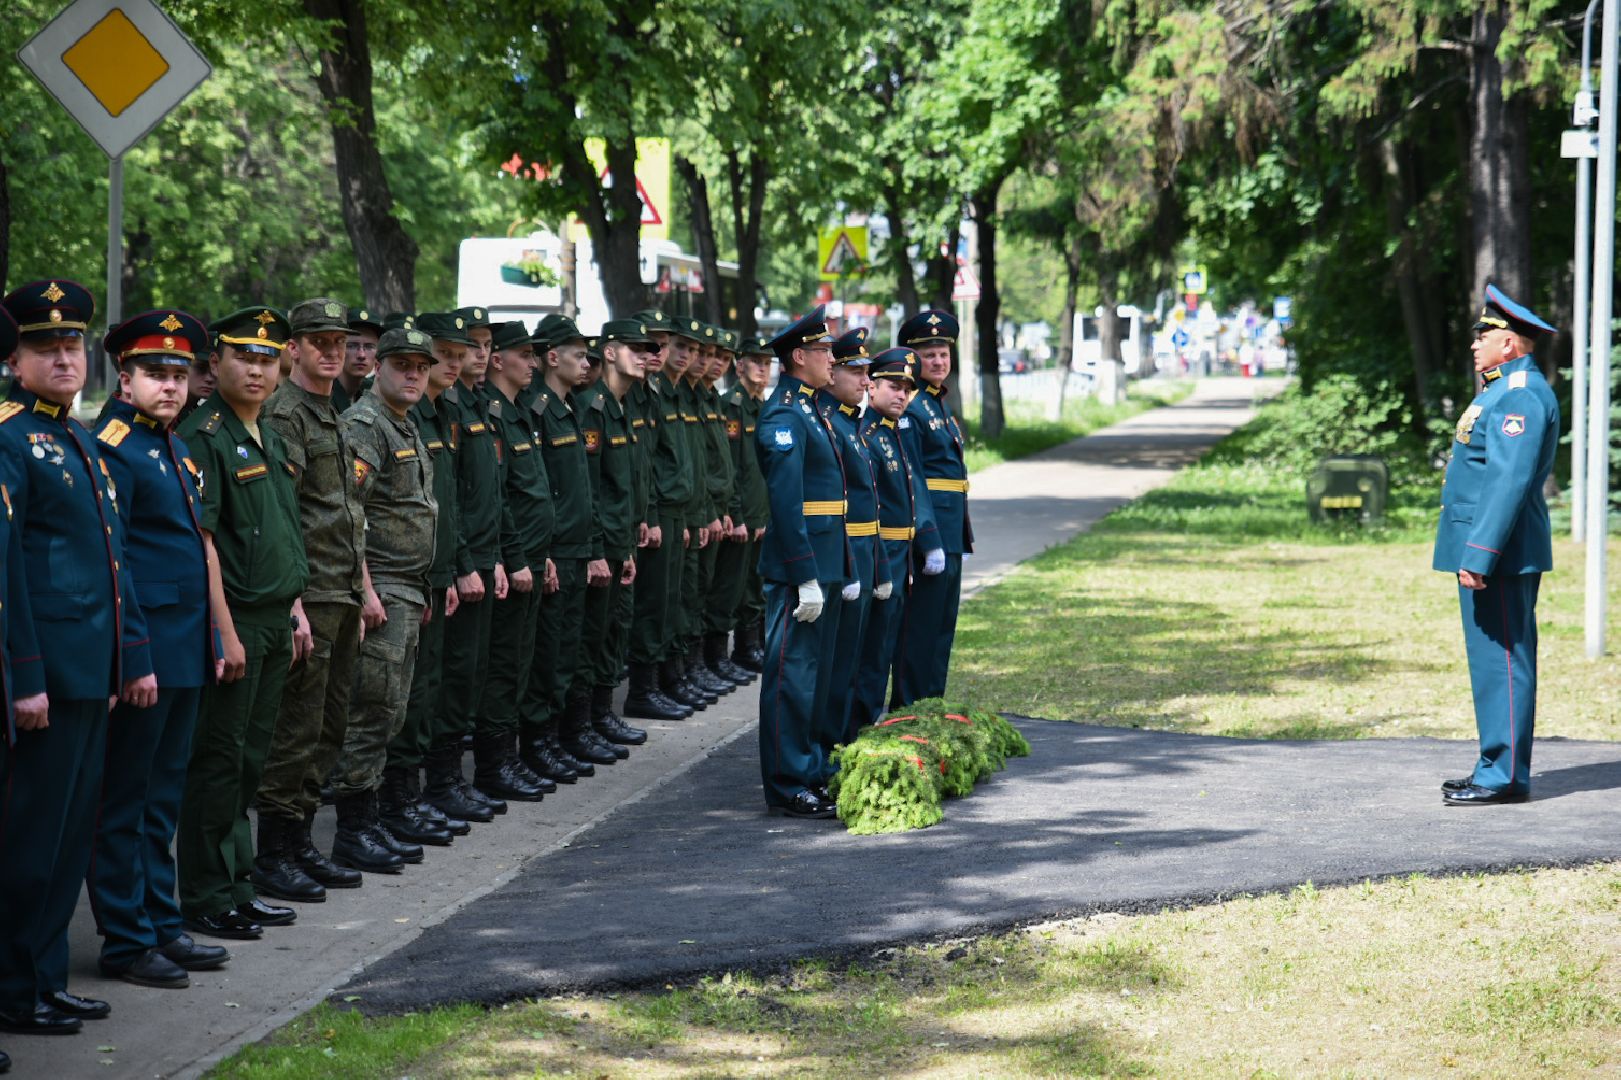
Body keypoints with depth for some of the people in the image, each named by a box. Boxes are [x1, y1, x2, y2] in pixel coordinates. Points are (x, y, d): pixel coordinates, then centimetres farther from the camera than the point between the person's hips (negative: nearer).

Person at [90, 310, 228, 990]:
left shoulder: (176, 449, 16)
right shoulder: (112, 447, -12)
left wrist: (210, 639, 19)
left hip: (186, 652, 9)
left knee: (162, 797, 15)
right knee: (125, 800, -1)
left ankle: (162, 926, 22)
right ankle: (126, 941, 5)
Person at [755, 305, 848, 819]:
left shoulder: (808, 411, 16)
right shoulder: (784, 416, -16)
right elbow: (786, 503, -21)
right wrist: (806, 579, -23)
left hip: (823, 562, 10)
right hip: (799, 566, -10)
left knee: (816, 674, 16)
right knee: (792, 675, -5)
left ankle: (809, 772, 26)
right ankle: (787, 789, -1)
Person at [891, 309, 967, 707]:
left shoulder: (940, 406, 17)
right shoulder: (909, 409, -14)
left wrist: (962, 540, 20)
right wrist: (930, 544, -21)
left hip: (949, 536, 10)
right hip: (927, 533, -10)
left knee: (942, 627, 14)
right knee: (920, 629, -5)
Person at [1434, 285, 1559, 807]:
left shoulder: (1521, 397, -17)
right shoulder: (1504, 391, 18)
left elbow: (1510, 480, -24)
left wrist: (1478, 555, -27)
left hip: (1497, 550, -11)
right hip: (1489, 548, 11)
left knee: (1500, 662, -8)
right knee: (1493, 660, 13)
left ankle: (1505, 777, -6)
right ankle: (1498, 768, 18)